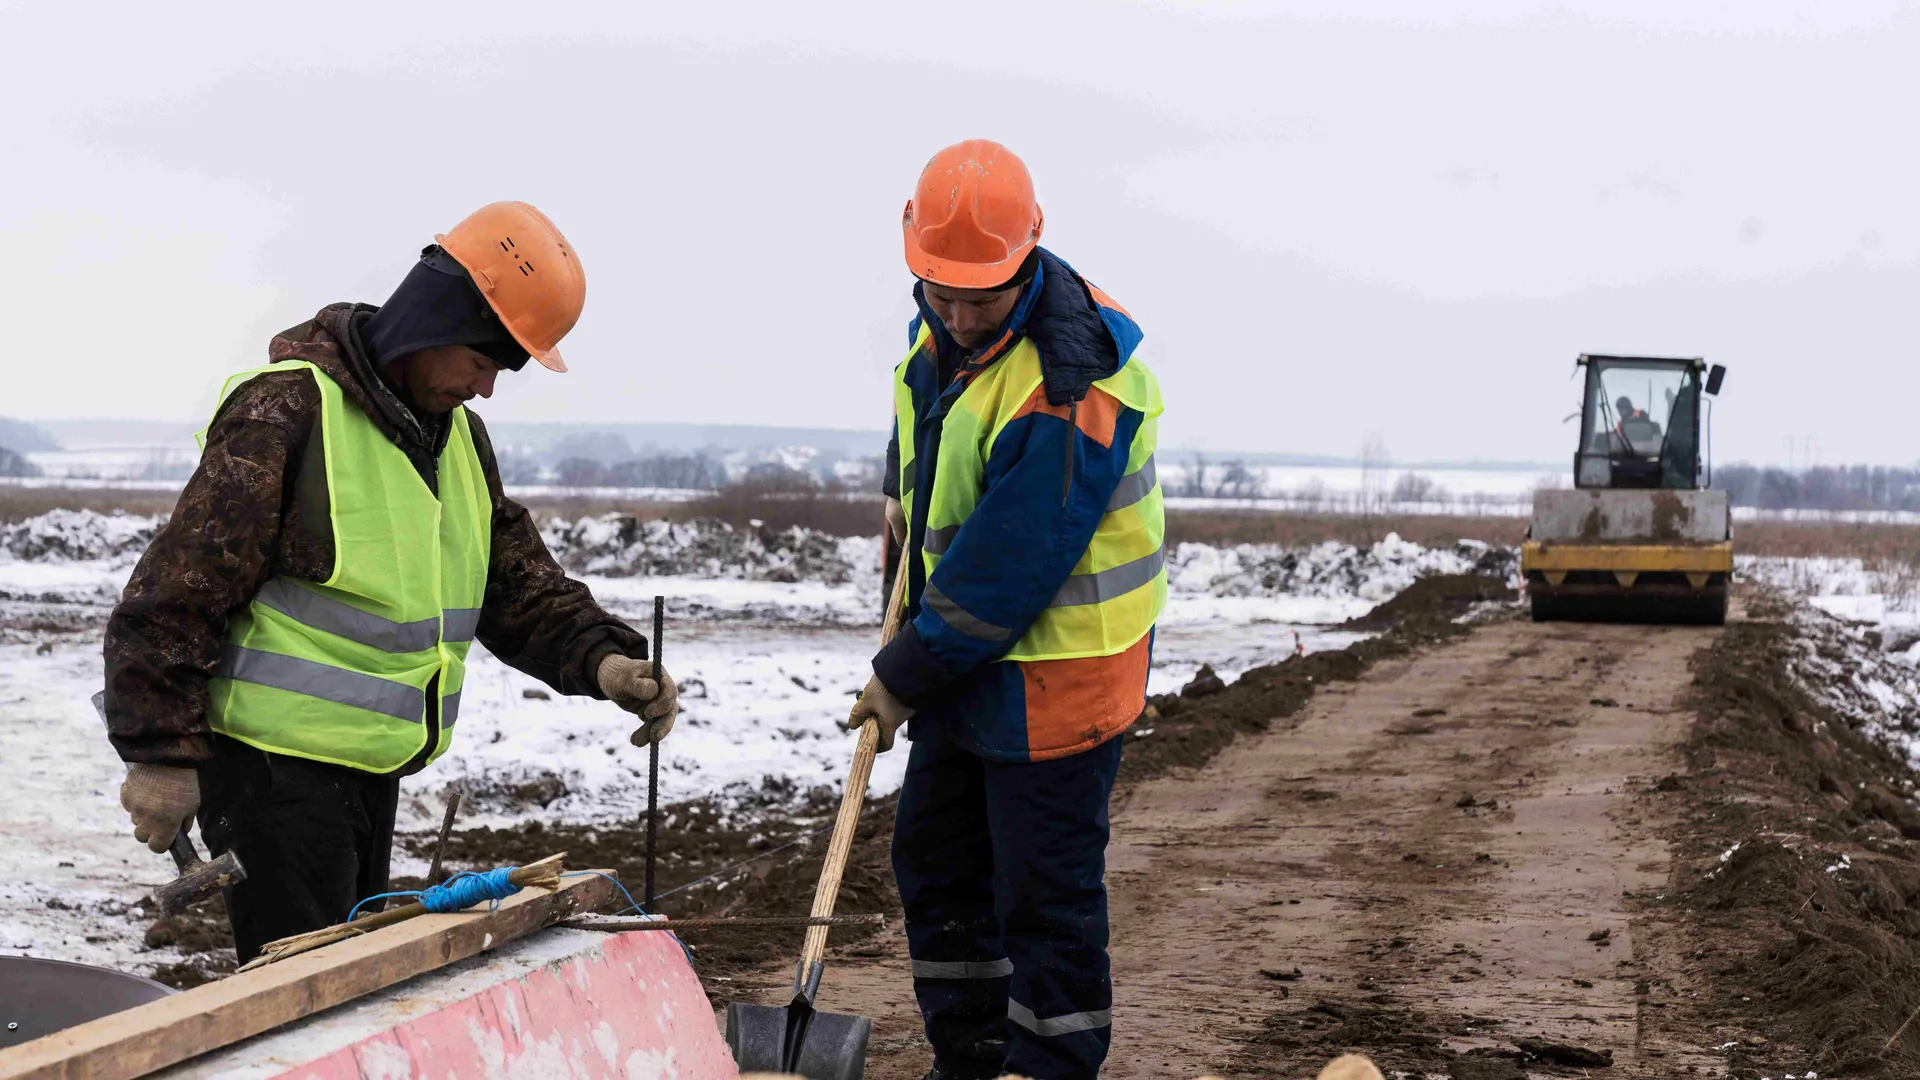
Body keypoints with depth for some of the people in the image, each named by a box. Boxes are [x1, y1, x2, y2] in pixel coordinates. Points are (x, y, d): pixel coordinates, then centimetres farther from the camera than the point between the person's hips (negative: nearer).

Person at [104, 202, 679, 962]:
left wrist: (600, 658, -9)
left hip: (373, 768, 9)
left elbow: (520, 584, 10)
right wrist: (161, 756, -18)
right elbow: (176, 594, -17)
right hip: (276, 759, -9)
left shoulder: (458, 435, 11)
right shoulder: (288, 412, -17)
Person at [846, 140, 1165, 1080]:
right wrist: (903, 489, 29)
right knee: (934, 861, 17)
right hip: (968, 659, 9)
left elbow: (1005, 571, -27)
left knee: (1043, 893, -2)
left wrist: (905, 677, -18)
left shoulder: (1069, 391, -29)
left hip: (1053, 673, -9)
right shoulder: (948, 322, -1)